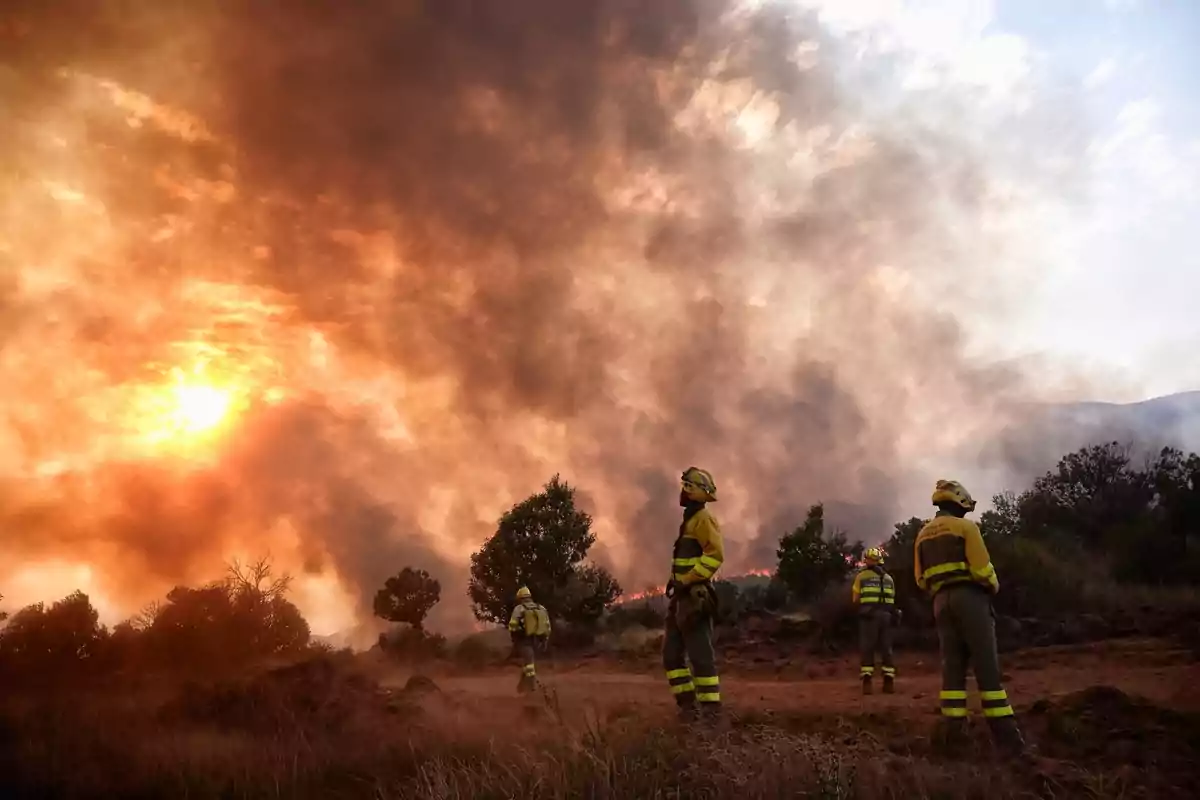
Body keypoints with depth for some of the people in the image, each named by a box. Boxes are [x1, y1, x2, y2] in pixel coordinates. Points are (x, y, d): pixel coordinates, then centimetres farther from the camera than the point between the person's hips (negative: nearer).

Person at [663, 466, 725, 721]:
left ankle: (710, 707, -3)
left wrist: (686, 581, -20)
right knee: (672, 653, 10)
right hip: (682, 598, 10)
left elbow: (715, 555, -23)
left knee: (700, 654, -8)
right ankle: (687, 703, 14)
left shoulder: (703, 518, -9)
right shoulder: (691, 520, 21)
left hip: (694, 598, -10)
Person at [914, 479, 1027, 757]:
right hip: (969, 597, -6)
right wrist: (993, 586, 7)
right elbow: (981, 568, -11)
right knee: (986, 666, -7)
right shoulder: (965, 527, -4)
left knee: (952, 665, 5)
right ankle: (1005, 733, -9)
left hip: (941, 601, 6)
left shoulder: (923, 534, 15)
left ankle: (953, 729, 0)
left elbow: (921, 578, 14)